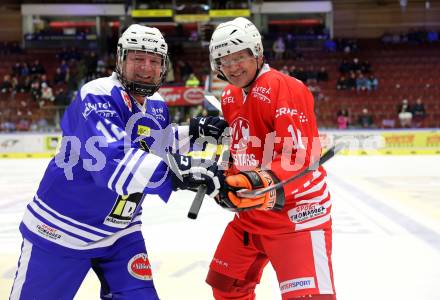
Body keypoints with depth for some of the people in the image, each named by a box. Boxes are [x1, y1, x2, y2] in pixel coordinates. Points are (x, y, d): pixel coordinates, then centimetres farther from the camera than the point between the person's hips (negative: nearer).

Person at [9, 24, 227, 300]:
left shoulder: (158, 106, 2)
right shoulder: (98, 96, -23)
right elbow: (112, 163, -39)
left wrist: (193, 131, 9)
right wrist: (177, 174, -47)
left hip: (120, 231, 7)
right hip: (62, 229, -6)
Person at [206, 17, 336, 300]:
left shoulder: (285, 88, -19)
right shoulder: (230, 96, 9)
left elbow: (299, 158, -26)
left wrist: (262, 183, -39)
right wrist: (227, 180, 8)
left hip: (295, 210, -9)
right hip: (251, 210, 9)